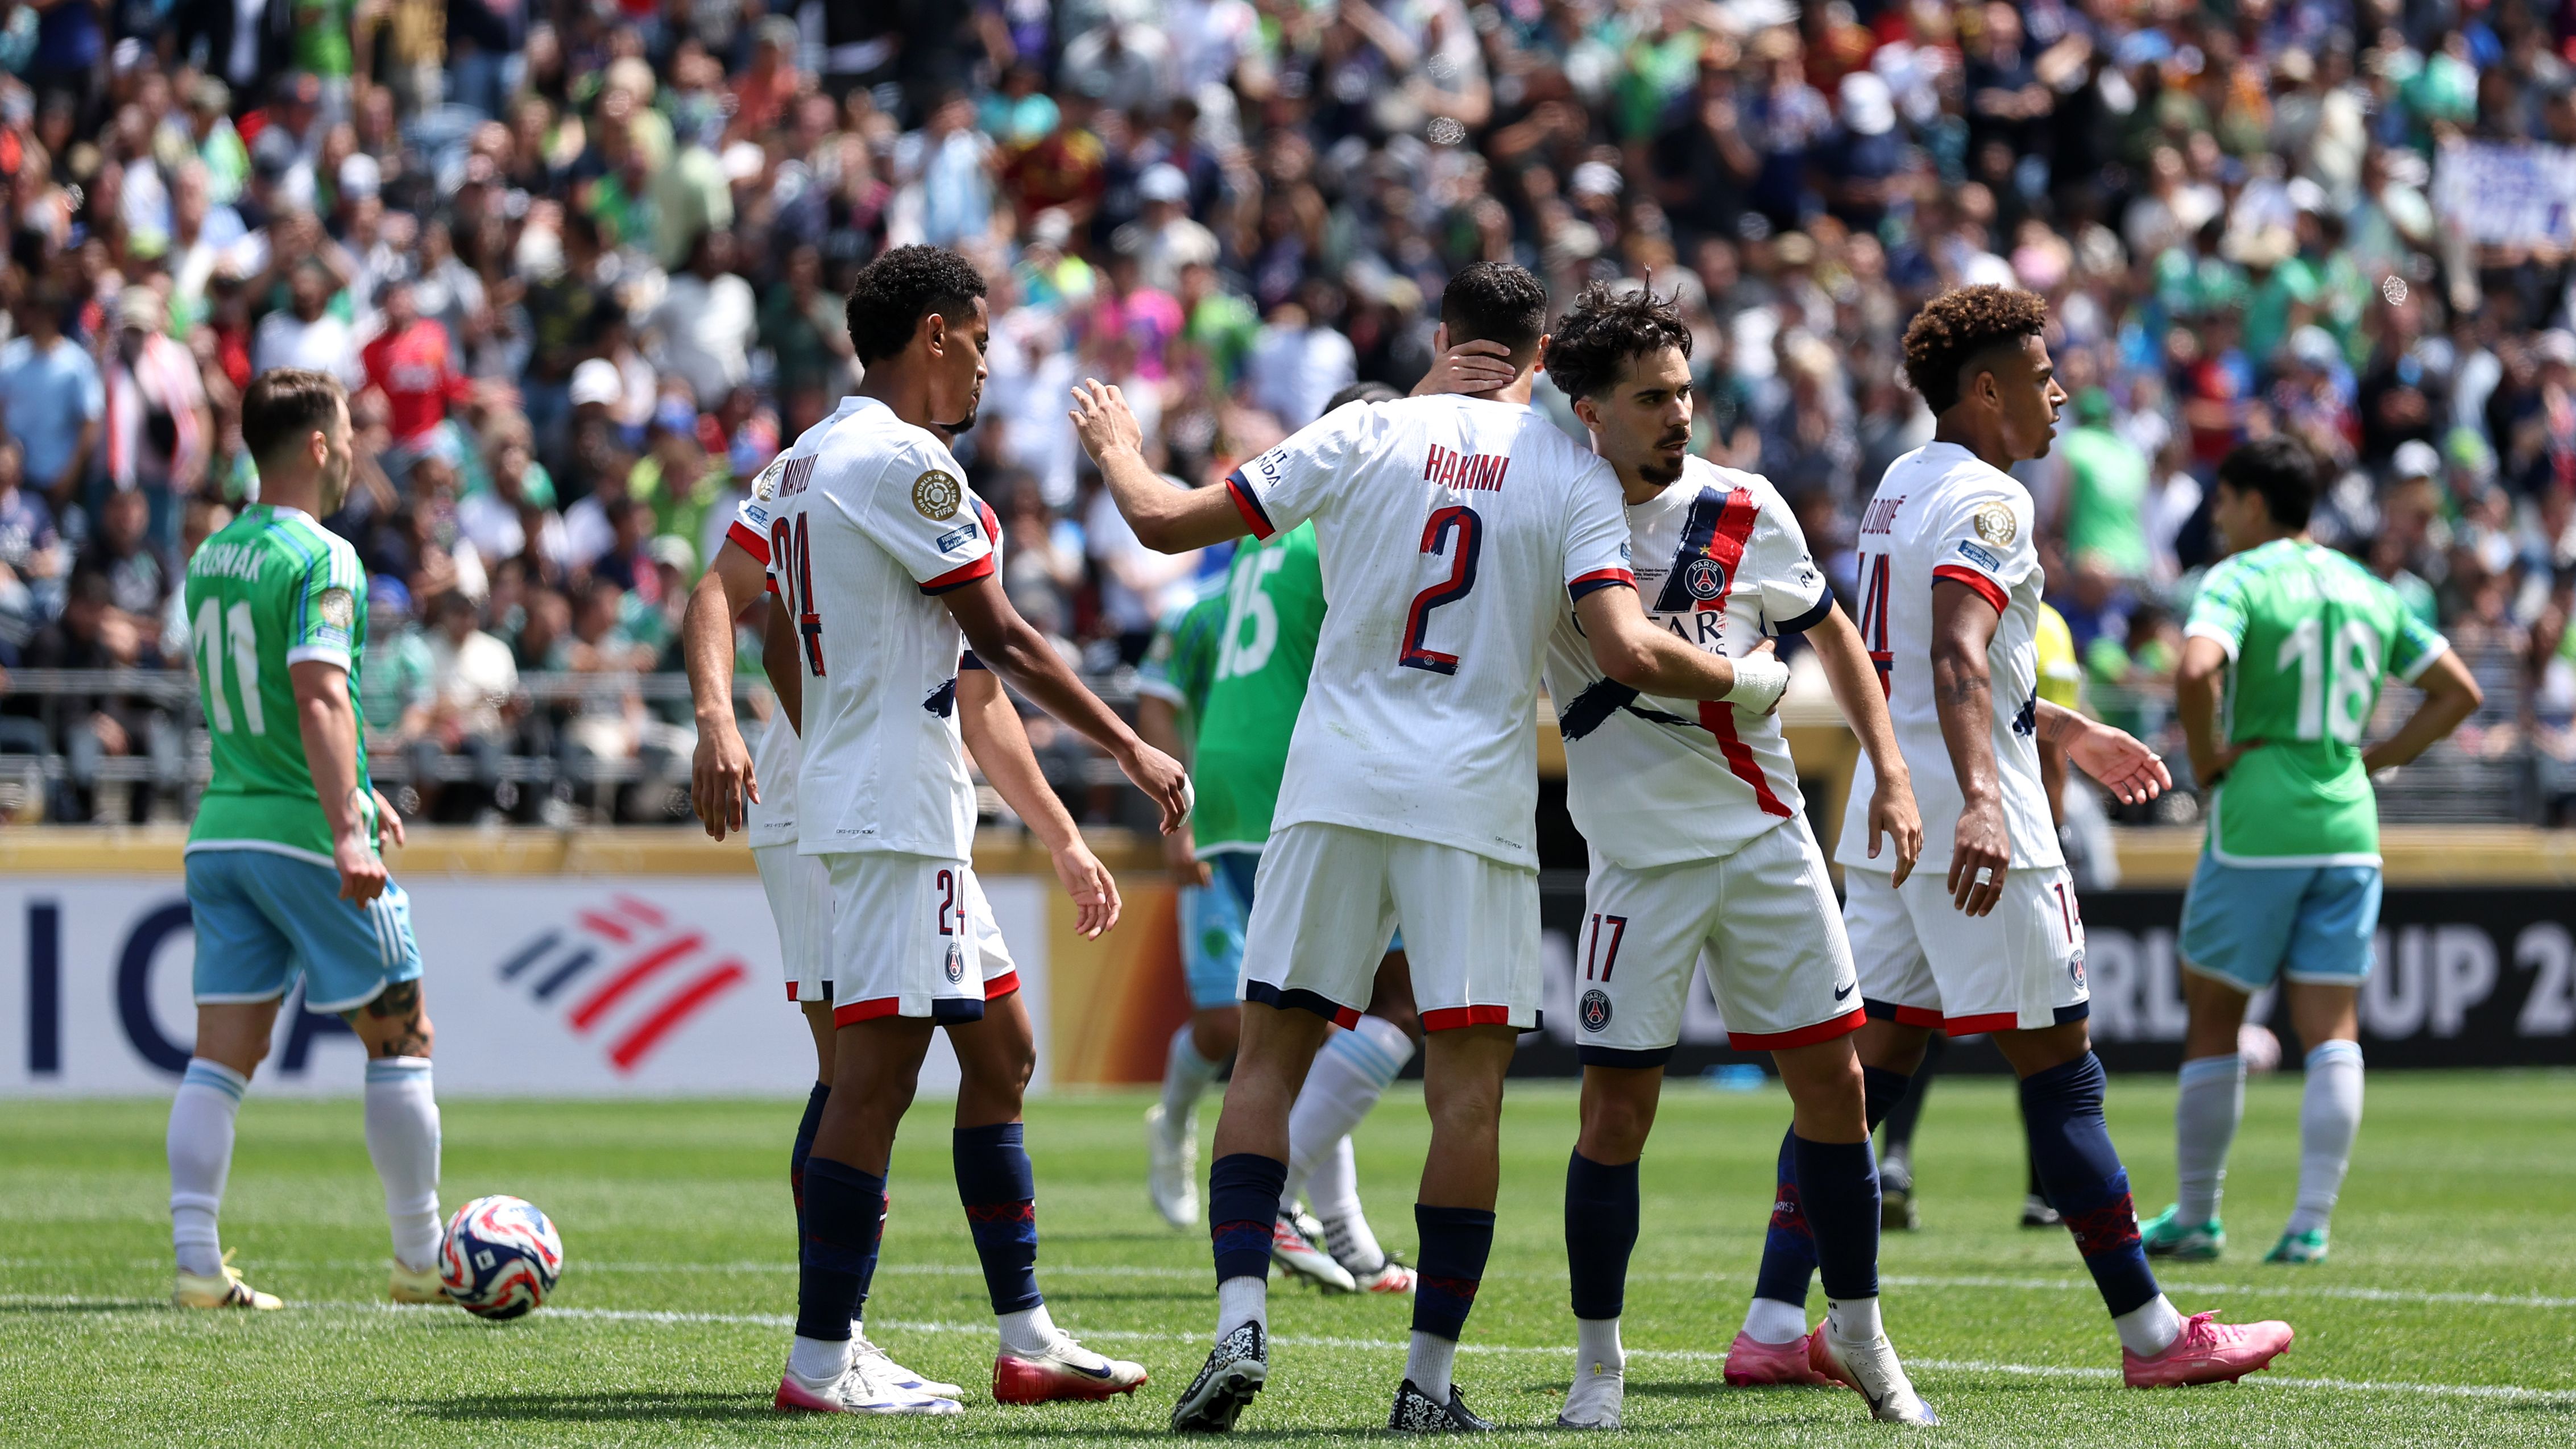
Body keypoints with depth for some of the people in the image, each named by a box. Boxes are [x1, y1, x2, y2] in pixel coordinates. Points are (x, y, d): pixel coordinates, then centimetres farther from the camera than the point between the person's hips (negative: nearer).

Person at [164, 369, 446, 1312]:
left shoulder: (212, 556, 14)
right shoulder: (320, 558, -13)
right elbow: (320, 699, -23)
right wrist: (347, 832, -29)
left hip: (220, 830, 7)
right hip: (304, 831, -7)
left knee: (221, 1057, 3)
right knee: (400, 1038, 6)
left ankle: (196, 1262, -6)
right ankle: (422, 1260, 11)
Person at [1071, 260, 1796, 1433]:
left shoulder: (1365, 435, 2)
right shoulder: (1573, 478, 0)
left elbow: (1164, 521, 5)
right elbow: (1628, 654, -11)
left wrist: (1116, 450, 27)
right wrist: (1745, 682, 7)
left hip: (1337, 786, 1)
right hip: (1473, 806, -1)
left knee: (1272, 1052, 8)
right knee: (1467, 1080, 3)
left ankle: (1240, 1320, -7)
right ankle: (1430, 1378, 1)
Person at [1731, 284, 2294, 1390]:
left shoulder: (1897, 490, 16)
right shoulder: (1985, 500, -13)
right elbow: (1959, 661, -30)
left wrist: (2061, 730, 39)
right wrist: (1981, 799, -43)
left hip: (1886, 824, 9)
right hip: (1978, 838, -9)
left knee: (1869, 1063, 6)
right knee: (2058, 1073, -2)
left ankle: (1772, 1324, 0)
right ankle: (2150, 1336, 4)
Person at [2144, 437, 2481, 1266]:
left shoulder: (2238, 579, -6)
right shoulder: (2368, 590, 13)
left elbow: (2197, 671, -26)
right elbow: (2458, 692, 16)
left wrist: (2207, 762, -11)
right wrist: (2374, 760, 14)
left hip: (2256, 826, -5)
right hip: (2349, 828, 5)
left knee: (2213, 1019, 8)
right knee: (2331, 1031, 3)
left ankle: (2196, 1218, 12)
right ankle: (2313, 1222, -5)